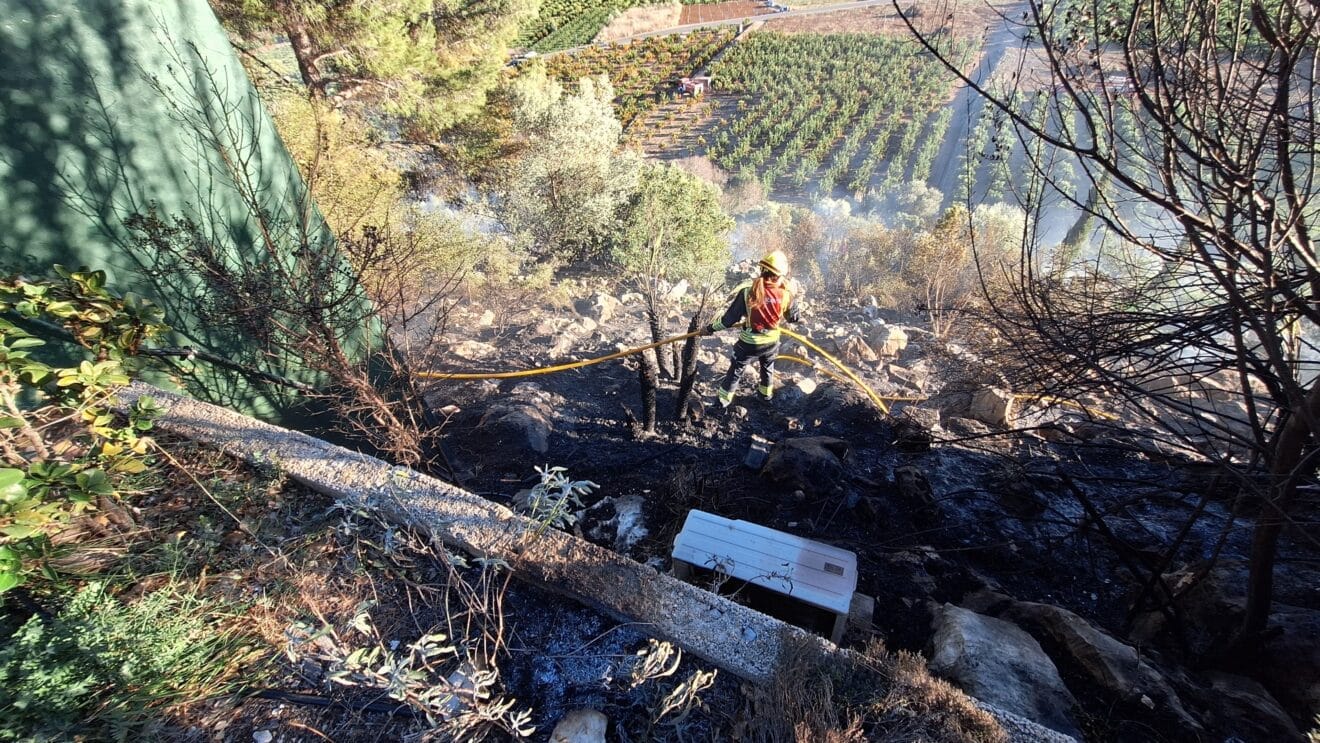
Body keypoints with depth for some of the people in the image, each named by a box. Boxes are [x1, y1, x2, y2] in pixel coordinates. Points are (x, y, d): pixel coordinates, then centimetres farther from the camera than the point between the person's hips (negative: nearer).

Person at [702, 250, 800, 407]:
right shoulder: (787, 293, -19)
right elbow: (793, 318, -1)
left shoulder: (747, 291, -25)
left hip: (748, 342, -2)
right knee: (768, 367, 31)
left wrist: (710, 328, -4)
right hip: (771, 341, 2)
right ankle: (766, 393, 53)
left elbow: (730, 318, -18)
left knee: (736, 370, 20)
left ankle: (724, 399, 34)